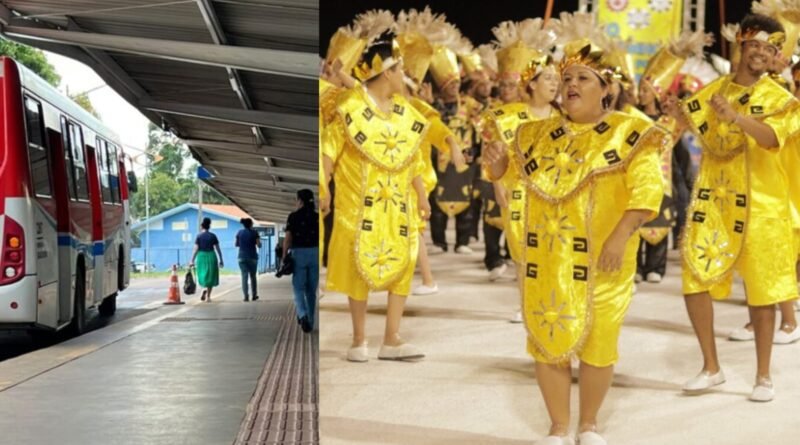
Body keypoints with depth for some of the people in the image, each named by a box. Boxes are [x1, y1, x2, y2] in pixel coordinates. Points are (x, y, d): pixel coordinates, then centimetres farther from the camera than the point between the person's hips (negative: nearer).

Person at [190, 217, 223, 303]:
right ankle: (208, 297, 5)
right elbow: (217, 249, 0)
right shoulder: (213, 236, 0)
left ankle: (205, 290, -11)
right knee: (210, 276, 8)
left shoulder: (199, 236, -2)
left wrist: (192, 261, -3)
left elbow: (196, 249, -6)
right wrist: (221, 260, 7)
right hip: (211, 256, 0)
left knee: (203, 276, 16)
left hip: (201, 257, 0)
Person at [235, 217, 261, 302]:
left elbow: (236, 244, 11)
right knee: (253, 276, 13)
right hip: (252, 257, -1)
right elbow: (259, 245, -7)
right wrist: (258, 240, 12)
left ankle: (246, 296, -11)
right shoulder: (254, 233, -5)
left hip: (242, 257, 1)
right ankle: (254, 295, 18)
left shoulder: (239, 233, 3)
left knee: (244, 276, -2)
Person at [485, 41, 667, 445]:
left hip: (600, 259, -4)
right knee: (548, 339, 6)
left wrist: (621, 235, -23)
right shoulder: (540, 134, 10)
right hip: (546, 258, 4)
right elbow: (511, 170, 21)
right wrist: (498, 161, -3)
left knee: (597, 343, 5)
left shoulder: (628, 133, -4)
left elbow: (647, 189, -13)